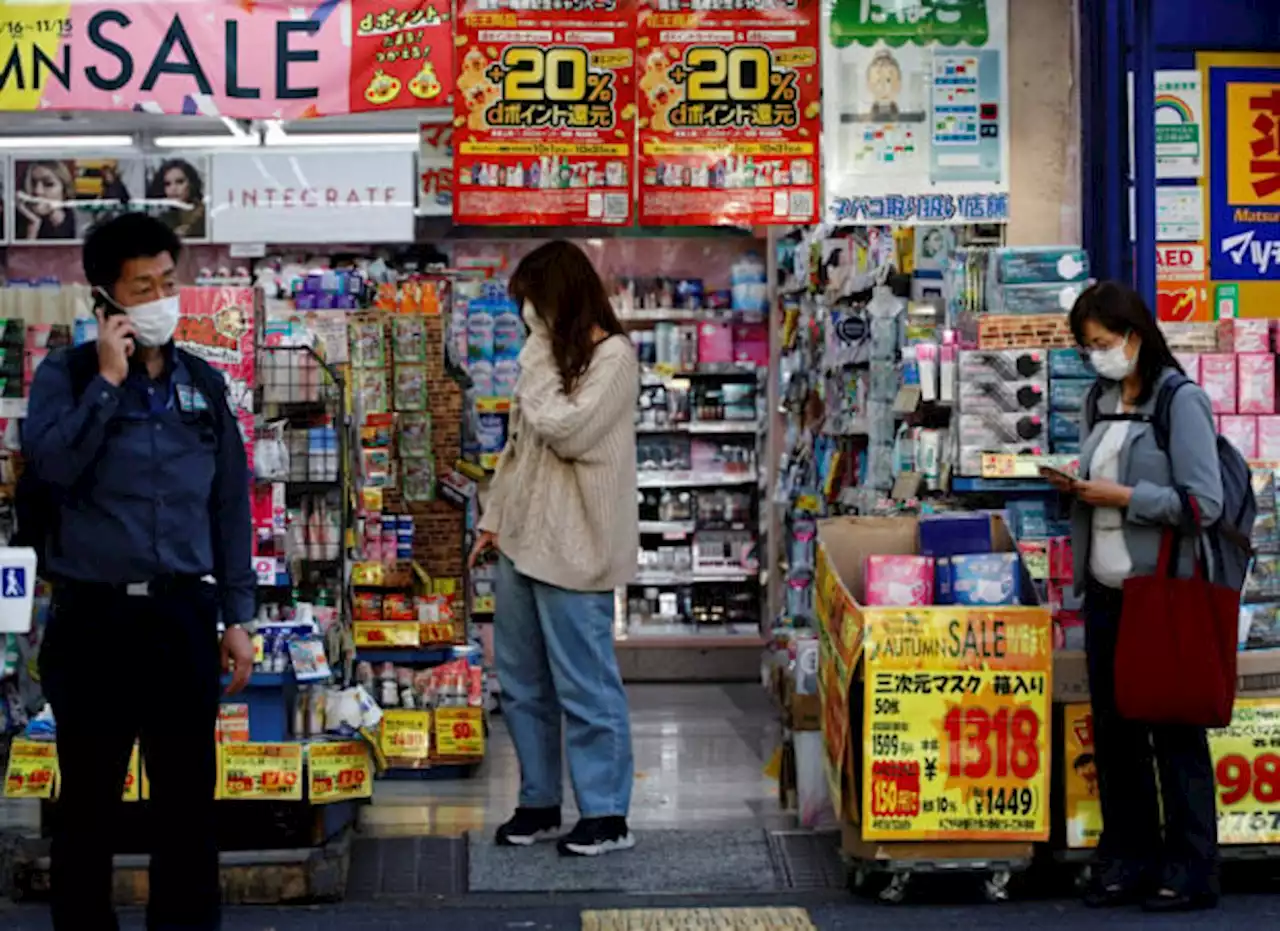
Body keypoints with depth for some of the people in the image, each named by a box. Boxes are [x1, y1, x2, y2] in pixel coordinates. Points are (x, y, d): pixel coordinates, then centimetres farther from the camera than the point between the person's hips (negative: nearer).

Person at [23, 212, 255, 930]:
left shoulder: (203, 383, 9)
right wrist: (107, 380, -16)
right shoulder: (67, 375, 0)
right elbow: (49, 465, -18)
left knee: (190, 796, 8)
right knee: (89, 798, 7)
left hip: (184, 613, 3)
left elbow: (230, 505, 11)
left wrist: (236, 617, 8)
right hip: (94, 615, -3)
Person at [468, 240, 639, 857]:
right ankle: (538, 803, 22)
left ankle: (606, 815, 4)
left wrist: (538, 368, -10)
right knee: (522, 684, 13)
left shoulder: (612, 357, -9)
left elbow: (566, 432, -19)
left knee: (585, 685, -4)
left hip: (573, 549, -9)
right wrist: (496, 516, 16)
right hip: (521, 541, 9)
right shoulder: (547, 357, 15)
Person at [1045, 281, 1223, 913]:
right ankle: (1128, 861, 22)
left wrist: (1121, 497, -18)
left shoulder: (1180, 401, -10)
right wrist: (1074, 488, -1)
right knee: (1114, 730, 11)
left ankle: (1190, 873, 11)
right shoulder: (1101, 403, 12)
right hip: (1105, 588, 7)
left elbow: (1205, 503, -16)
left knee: (1175, 733, 1)